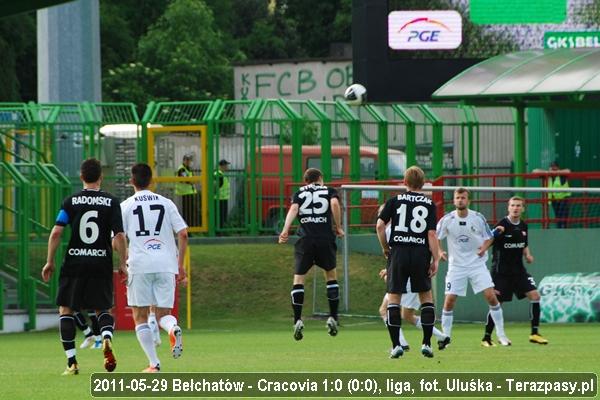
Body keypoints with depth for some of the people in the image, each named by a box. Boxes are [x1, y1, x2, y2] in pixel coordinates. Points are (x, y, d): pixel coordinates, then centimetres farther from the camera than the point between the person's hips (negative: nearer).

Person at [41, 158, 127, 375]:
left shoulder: (71, 201, 0)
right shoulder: (111, 202, 0)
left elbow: (56, 232, -7)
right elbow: (119, 236, -6)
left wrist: (50, 261, 1)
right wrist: (122, 264, 4)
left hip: (74, 263, -1)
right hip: (102, 263, 1)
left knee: (66, 309, 11)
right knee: (102, 309, 15)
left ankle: (71, 362, 2)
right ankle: (107, 337, -19)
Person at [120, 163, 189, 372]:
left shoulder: (126, 206, 4)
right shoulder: (166, 203, 10)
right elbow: (183, 234, 4)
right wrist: (180, 265, 9)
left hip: (140, 265, -2)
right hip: (166, 264, 2)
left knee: (140, 316, 7)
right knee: (163, 314, 10)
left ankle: (154, 363, -2)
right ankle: (173, 328, -26)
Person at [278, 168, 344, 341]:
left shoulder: (299, 193, 16)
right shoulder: (329, 191, 13)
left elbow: (293, 209, -2)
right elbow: (335, 204, -7)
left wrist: (285, 230, -13)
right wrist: (338, 227, 0)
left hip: (305, 240, 0)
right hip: (325, 239, 0)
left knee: (298, 278, 6)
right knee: (331, 275, 19)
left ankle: (297, 320, -7)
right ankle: (333, 317, 13)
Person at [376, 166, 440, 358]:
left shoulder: (395, 200, 4)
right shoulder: (429, 204, 4)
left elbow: (380, 225, -4)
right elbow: (432, 234, -3)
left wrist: (385, 247, 10)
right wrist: (435, 259, 0)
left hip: (399, 251, 0)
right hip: (421, 253, 0)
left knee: (393, 297, 5)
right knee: (426, 296, 14)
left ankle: (396, 345, -2)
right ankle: (426, 343, 8)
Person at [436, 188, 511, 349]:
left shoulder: (478, 218, -4)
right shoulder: (447, 220, -6)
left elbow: (489, 237, 6)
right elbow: (435, 238, 1)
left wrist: (484, 247, -15)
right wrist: (440, 251, -19)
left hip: (477, 263, 0)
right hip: (456, 266, 0)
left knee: (491, 296, -10)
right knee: (449, 300, -7)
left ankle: (501, 335, 0)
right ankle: (445, 337, 9)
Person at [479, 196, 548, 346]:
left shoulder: (523, 226, 6)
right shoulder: (502, 225, -13)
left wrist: (527, 255, 2)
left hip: (518, 270, 5)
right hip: (501, 271, -5)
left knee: (535, 295, -6)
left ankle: (535, 333, 3)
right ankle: (486, 338, 11)